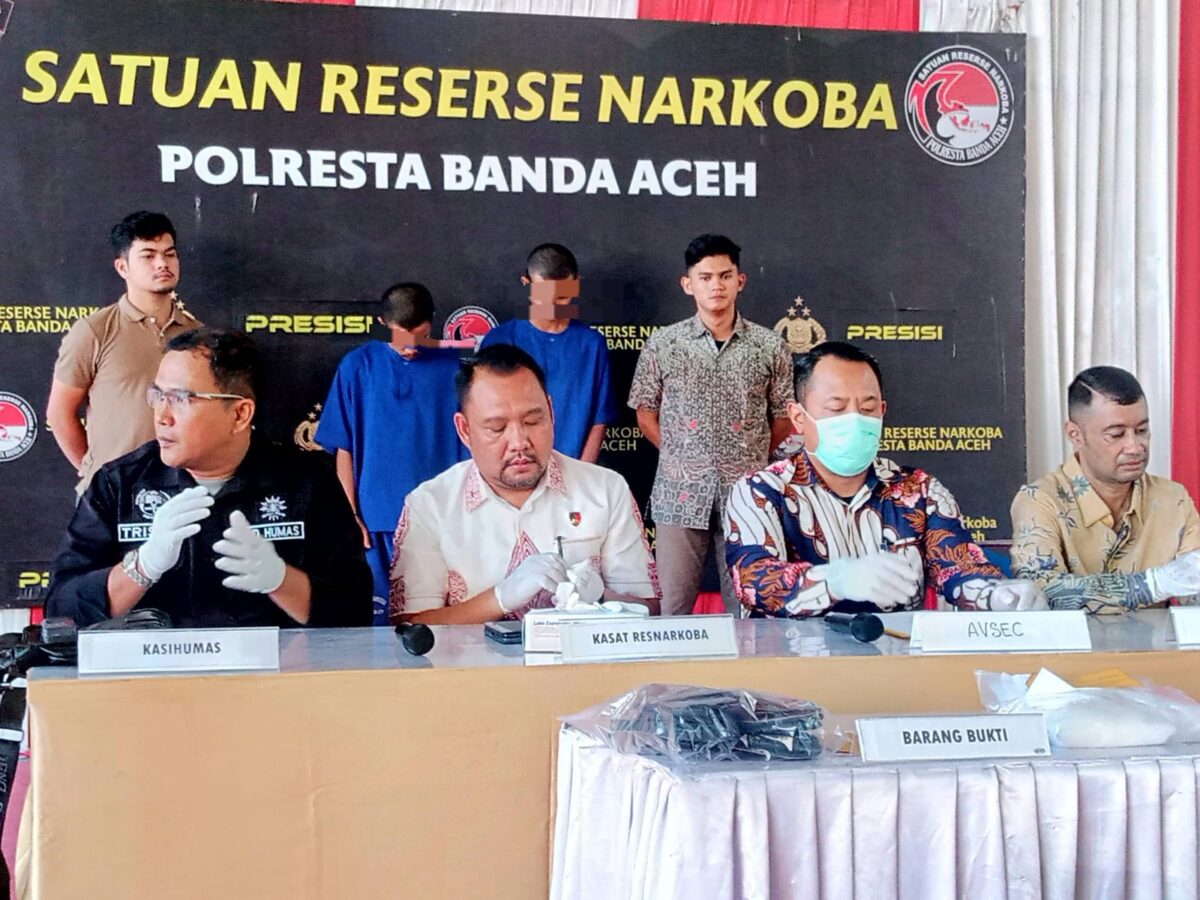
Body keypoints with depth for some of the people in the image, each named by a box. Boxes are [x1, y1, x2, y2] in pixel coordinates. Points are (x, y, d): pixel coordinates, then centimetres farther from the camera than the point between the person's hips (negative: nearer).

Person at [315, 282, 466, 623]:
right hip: (378, 520, 0)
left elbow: (466, 446, 4)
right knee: (379, 618, 5)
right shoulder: (359, 366, 1)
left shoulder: (452, 367, 2)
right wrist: (351, 514, -2)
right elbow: (344, 448, 3)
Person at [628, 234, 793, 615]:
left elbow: (783, 416, 11)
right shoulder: (662, 344, 4)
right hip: (680, 493, 0)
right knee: (673, 609, 3)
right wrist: (679, 454, 5)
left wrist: (754, 462, 7)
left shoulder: (769, 347, 4)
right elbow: (645, 411, 11)